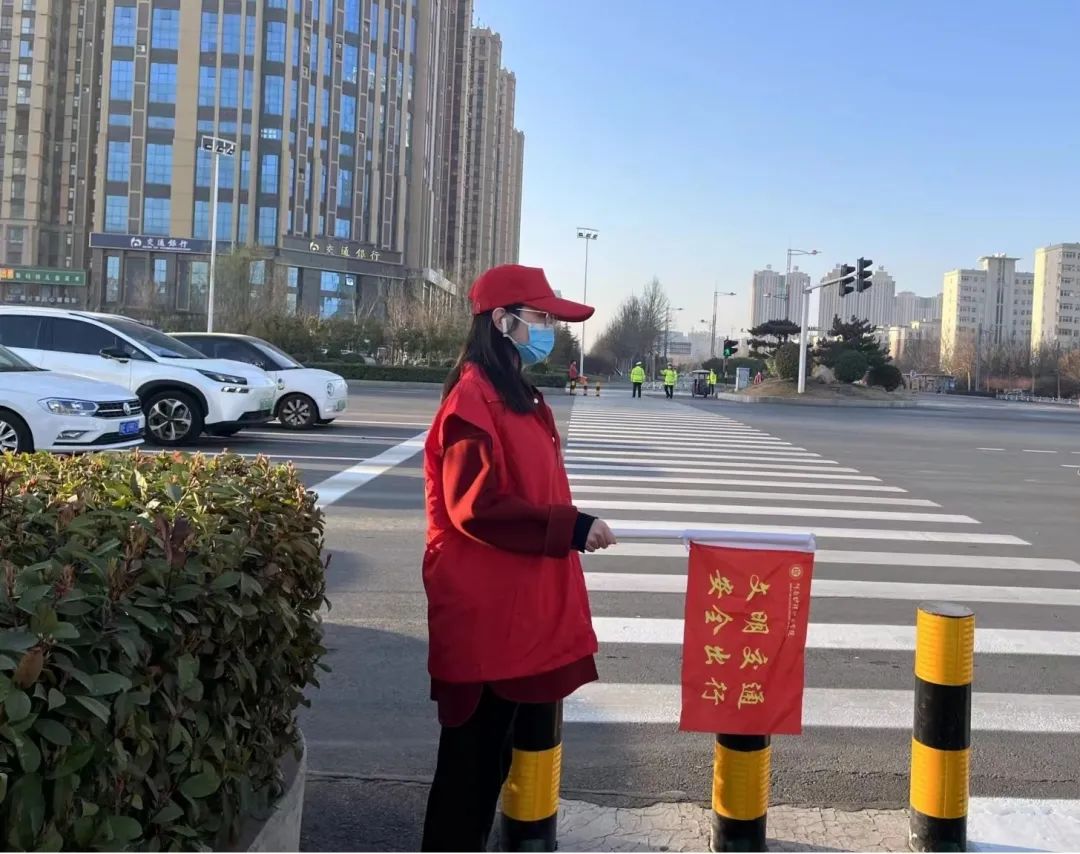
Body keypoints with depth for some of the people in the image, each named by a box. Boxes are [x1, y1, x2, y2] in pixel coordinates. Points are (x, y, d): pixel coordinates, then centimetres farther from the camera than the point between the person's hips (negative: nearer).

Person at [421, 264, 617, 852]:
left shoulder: (522, 396, 14)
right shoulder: (473, 398, -16)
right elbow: (475, 506, -22)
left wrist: (573, 530, 13)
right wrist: (571, 527, -20)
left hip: (520, 602, 9)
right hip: (483, 609, -9)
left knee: (496, 744, 18)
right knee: (473, 748, 3)